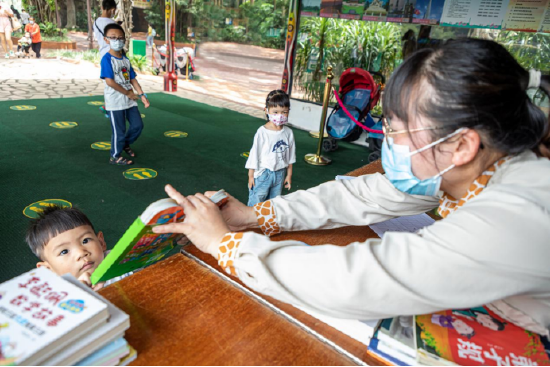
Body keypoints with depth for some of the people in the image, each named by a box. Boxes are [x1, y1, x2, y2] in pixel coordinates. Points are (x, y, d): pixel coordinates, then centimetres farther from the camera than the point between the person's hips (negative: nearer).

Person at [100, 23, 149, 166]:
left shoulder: (126, 60, 10)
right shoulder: (107, 59, -12)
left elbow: (132, 79, 9)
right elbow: (109, 81, -19)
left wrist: (142, 95, -3)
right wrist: (127, 93, -15)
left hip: (129, 100, 7)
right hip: (115, 102, -7)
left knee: (138, 125, 12)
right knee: (119, 131, 2)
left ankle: (125, 143, 38)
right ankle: (115, 156, 22)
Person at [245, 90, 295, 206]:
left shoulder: (288, 132, -3)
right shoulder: (262, 132, -15)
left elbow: (290, 157, 6)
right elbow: (254, 154, -8)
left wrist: (289, 175, 10)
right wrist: (251, 175, -5)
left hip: (280, 174, 4)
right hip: (263, 174, -4)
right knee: (256, 202, 3)